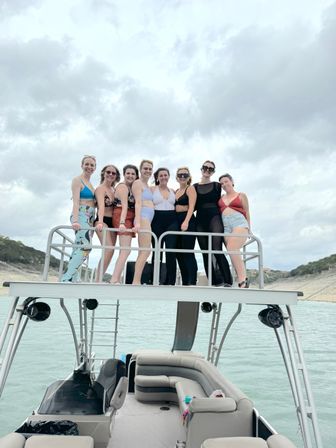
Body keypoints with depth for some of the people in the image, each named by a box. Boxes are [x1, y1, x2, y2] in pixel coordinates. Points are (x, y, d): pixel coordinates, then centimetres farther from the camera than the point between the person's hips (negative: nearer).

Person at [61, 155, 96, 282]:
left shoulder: (90, 184, 24)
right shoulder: (77, 180, 0)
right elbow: (76, 202, -13)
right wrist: (75, 220, -23)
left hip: (90, 219, 8)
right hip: (81, 217, -8)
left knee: (79, 249, 4)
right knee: (84, 248, -23)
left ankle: (71, 279, 5)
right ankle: (66, 279, -24)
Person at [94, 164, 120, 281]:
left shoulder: (113, 190, 17)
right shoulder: (101, 188, -5)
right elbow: (101, 206, -21)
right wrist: (100, 222, -35)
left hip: (112, 222, 7)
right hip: (103, 221, -7)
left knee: (109, 252, 3)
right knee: (109, 249, -21)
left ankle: (98, 280, 8)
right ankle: (98, 280, -15)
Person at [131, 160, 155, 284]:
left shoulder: (148, 186, 27)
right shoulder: (138, 183, 0)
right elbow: (138, 203, -12)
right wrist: (137, 222, -19)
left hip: (148, 219, 9)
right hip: (143, 217, -9)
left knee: (142, 252, 4)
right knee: (146, 251, -15)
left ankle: (136, 281, 5)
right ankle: (136, 282, -15)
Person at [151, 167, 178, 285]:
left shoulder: (173, 191, 17)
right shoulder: (152, 190, 7)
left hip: (172, 221, 2)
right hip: (157, 221, -2)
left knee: (171, 250, -10)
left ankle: (170, 281, -2)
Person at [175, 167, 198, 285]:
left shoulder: (190, 188, 1)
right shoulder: (175, 191, 20)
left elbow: (191, 207, -11)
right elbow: (174, 207, 17)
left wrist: (186, 222, -24)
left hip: (188, 222, -7)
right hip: (176, 222, 7)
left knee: (188, 253, -10)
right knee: (179, 253, 5)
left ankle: (192, 282, -7)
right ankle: (185, 282, 13)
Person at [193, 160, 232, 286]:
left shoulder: (217, 185, 10)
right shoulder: (195, 187, 14)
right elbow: (194, 206, 14)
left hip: (214, 218, -3)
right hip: (200, 220, 3)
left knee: (217, 250, -16)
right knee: (205, 252, 2)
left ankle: (228, 282, -11)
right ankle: (214, 282, 8)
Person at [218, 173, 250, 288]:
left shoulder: (241, 195, 14)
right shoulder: (221, 198, 22)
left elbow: (247, 212, 13)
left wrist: (248, 229, 8)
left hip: (239, 223, -4)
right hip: (226, 227, 4)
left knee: (231, 249, -25)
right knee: (234, 253, -6)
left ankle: (243, 280, -23)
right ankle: (243, 281, -5)